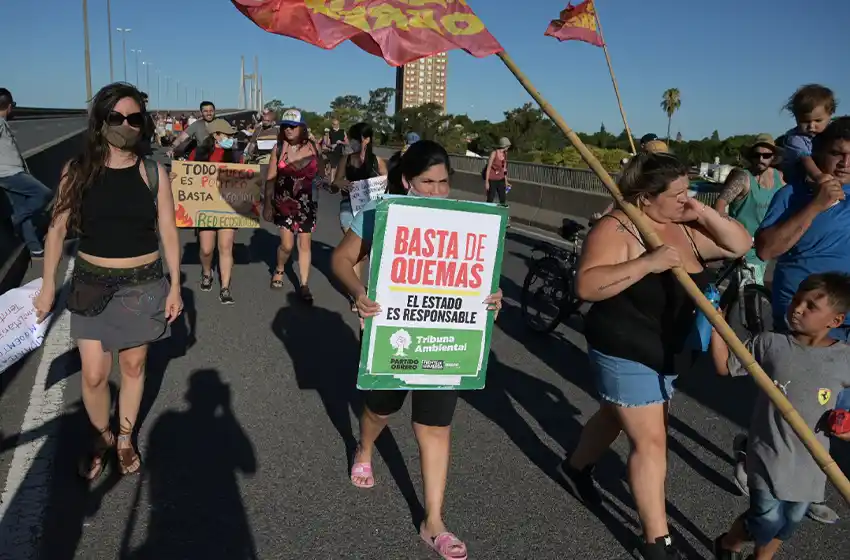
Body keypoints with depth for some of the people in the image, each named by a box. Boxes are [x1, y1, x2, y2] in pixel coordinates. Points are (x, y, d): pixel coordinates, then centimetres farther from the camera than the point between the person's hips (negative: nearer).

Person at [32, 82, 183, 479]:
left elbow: (168, 232, 0)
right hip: (92, 284, 0)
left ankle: (125, 438, 34)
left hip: (143, 285, 1)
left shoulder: (154, 173, -5)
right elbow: (58, 228, 1)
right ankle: (101, 438, 29)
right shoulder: (77, 171, -6)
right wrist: (48, 285, 0)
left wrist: (175, 285, -1)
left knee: (133, 366, 14)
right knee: (94, 375, 2)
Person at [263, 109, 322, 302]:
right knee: (287, 245, -2)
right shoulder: (279, 148, -4)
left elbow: (321, 174, 7)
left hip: (306, 203, 1)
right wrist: (267, 204, -1)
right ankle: (279, 270, 30)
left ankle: (304, 285, 15)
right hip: (283, 203, -1)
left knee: (305, 244, 5)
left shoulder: (313, 148, -3)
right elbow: (270, 178, -1)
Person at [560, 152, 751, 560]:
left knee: (617, 416, 26)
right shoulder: (616, 229, -22)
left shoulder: (685, 227, 1)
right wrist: (646, 263, -37)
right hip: (625, 353, -8)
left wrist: (704, 214, -9)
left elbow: (740, 245, 6)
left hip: (666, 352, 8)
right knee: (650, 441, -3)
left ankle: (576, 466, 52)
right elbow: (586, 286, -32)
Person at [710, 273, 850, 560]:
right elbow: (724, 366, -3)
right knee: (768, 519, -2)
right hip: (769, 454, -2)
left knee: (789, 522, 17)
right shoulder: (769, 344, -9)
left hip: (811, 460, 3)